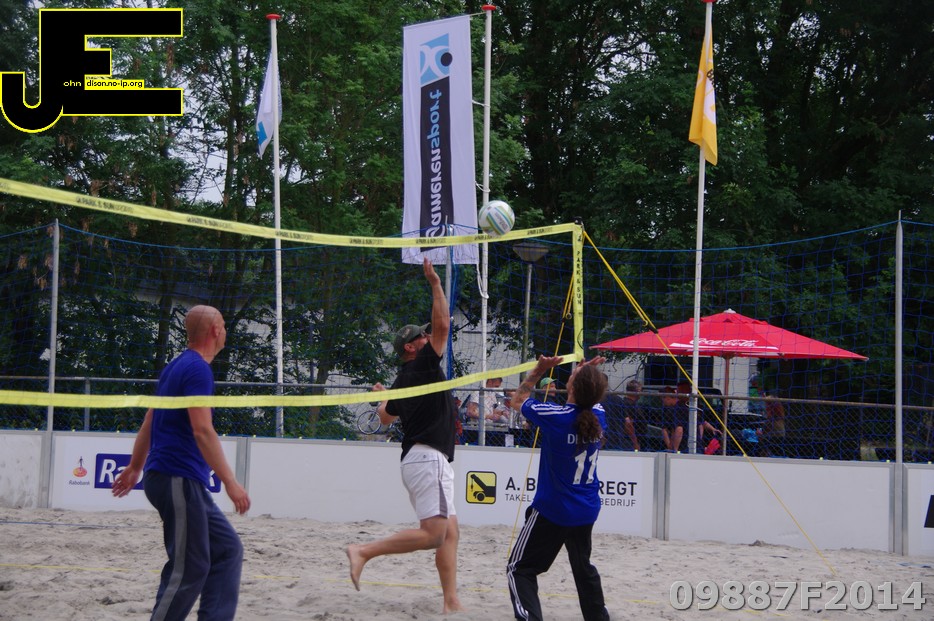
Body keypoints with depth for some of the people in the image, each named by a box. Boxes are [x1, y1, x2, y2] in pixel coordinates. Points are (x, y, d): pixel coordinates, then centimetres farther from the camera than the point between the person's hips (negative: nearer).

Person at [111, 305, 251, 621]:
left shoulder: (176, 366, 17)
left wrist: (135, 468, 31)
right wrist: (230, 482, -23)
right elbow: (202, 431, -21)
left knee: (227, 549, 10)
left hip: (185, 483, 10)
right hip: (177, 479, -10)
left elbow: (148, 423, 23)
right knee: (189, 568, -9)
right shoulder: (197, 369, -13)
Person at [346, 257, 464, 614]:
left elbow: (385, 417, 31)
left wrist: (382, 395, 50)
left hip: (418, 458, 10)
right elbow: (442, 324, -15)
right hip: (428, 457, -10)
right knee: (432, 533, -17)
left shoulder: (402, 382, 17)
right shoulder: (423, 365, -5)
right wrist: (435, 284, -9)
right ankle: (363, 552, -18)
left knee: (449, 532, 6)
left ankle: (452, 604, 1)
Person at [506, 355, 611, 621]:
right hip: (587, 511, 6)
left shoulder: (556, 416, -20)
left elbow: (518, 401, -1)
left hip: (551, 511, -6)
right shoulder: (599, 415, -6)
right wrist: (588, 373, 10)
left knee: (520, 569, 0)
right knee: (583, 567, 26)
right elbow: (589, 399, 21)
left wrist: (538, 371, 2)